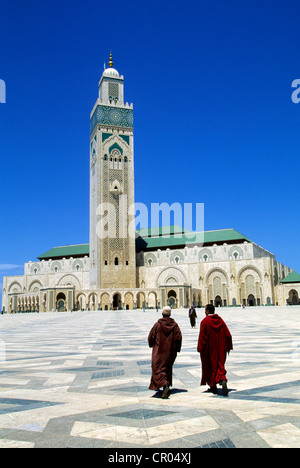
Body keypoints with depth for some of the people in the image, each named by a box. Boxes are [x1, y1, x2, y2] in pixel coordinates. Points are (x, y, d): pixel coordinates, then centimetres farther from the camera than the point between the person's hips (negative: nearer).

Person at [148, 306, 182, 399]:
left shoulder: (158, 324, -10)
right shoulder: (175, 325, -2)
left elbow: (151, 336, -5)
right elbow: (179, 337, -7)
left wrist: (151, 345, 16)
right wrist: (177, 349, 5)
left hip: (159, 351, -4)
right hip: (171, 352, 4)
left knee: (158, 369, -4)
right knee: (168, 368, 21)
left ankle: (165, 386, -25)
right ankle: (167, 384, 28)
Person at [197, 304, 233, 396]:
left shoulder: (205, 321, -13)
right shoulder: (220, 320, 2)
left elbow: (202, 336, -15)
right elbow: (228, 335, 2)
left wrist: (200, 349, -6)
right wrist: (228, 347, 11)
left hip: (209, 349, -4)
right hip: (220, 349, 4)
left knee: (210, 367, 11)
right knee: (220, 365, 9)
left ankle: (213, 387, 18)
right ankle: (223, 381, -17)